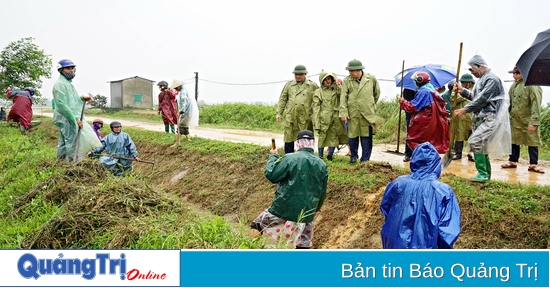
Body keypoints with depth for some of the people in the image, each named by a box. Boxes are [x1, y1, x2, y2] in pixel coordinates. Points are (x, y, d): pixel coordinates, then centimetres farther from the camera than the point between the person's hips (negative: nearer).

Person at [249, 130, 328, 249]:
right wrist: (316, 209, 26)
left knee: (260, 223, 20)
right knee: (304, 243, 17)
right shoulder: (322, 165, 2)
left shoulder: (289, 158, -13)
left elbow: (271, 174, -12)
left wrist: (272, 157, 5)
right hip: (306, 212, 4)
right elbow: (322, 192, 10)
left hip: (283, 208, -4)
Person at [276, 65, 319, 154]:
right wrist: (279, 113, 5)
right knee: (289, 139, 3)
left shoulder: (313, 85, 7)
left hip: (305, 118, -1)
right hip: (290, 117, 1)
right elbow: (282, 99, 12)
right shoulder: (289, 84, 12)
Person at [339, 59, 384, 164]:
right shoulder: (347, 81, -1)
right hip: (352, 113, 0)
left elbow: (377, 92, 17)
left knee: (366, 137, 3)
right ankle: (353, 156, 25)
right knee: (352, 136, 7)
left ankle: (365, 159, 13)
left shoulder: (371, 78, 1)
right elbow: (343, 97, -3)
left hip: (367, 113, 0)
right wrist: (343, 113, -10)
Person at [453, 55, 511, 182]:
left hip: (490, 117, -10)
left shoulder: (492, 79, -13)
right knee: (481, 145, 11)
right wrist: (462, 91, 5)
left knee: (475, 141, -19)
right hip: (480, 117, 10)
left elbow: (482, 99, -19)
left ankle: (482, 174, -16)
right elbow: (474, 97, 21)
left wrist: (465, 110, -17)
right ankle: (486, 174, 20)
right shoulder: (482, 79, 18)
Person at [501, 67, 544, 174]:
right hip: (515, 120, 6)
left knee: (532, 141, 1)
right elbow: (509, 102, 17)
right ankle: (512, 161, 21)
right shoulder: (514, 86, 7)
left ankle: (533, 164, 8)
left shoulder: (532, 86, -14)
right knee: (514, 140, 11)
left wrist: (533, 122, -21)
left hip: (528, 120, -6)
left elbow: (536, 105, -17)